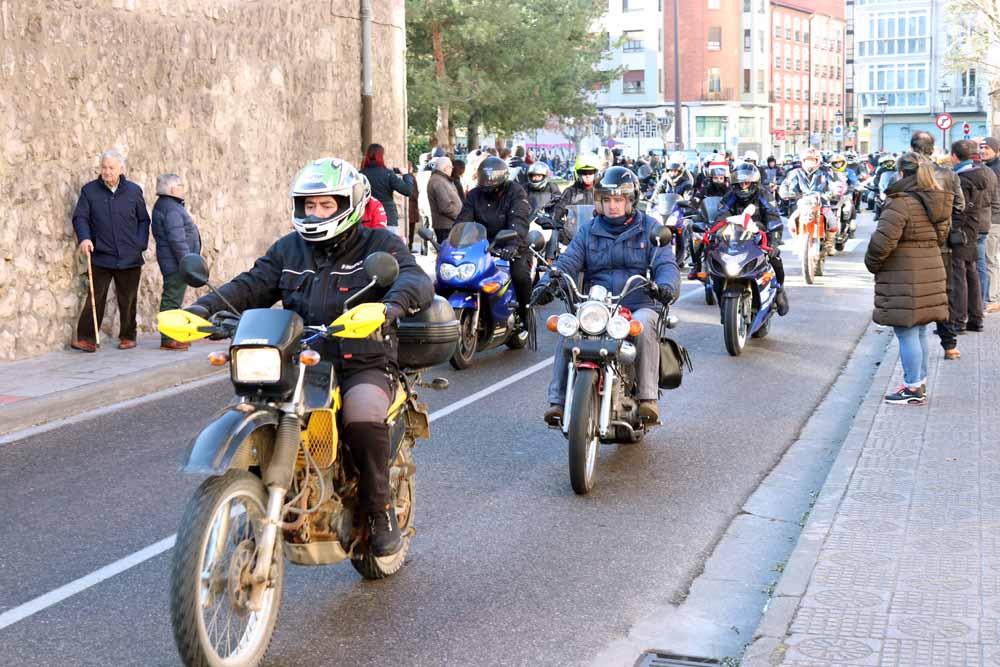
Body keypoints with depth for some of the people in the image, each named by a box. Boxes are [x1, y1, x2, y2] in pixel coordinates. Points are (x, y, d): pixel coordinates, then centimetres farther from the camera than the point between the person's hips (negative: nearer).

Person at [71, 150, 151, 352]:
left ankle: (127, 337, 22)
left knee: (128, 300, 10)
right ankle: (86, 339, -2)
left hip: (129, 258, 1)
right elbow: (80, 217, 1)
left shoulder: (134, 191, 6)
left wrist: (140, 245, 2)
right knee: (95, 298, -5)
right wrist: (84, 238, -18)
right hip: (101, 257, -1)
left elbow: (143, 220, 13)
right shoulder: (89, 190, 3)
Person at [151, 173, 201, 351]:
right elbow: (177, 239, -23)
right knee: (172, 300, -8)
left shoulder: (162, 205, 18)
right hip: (176, 263, -11)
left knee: (172, 299, 15)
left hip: (172, 263, 11)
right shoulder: (172, 209, -17)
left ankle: (171, 336, 22)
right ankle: (168, 339, -6)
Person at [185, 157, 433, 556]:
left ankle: (379, 510, -12)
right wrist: (205, 307, -10)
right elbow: (251, 286, 9)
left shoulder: (379, 245, 2)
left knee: (363, 416, -34)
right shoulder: (288, 249, 17)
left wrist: (393, 304, -39)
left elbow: (416, 280, -15)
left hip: (364, 365, -4)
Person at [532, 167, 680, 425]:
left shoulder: (649, 228, 9)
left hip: (639, 305, -2)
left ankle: (648, 397, -33)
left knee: (643, 326, -36)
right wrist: (547, 283, -20)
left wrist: (666, 286, -28)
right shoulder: (588, 231, 15)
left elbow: (666, 264, -3)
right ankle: (558, 401, -25)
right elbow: (567, 262, 2)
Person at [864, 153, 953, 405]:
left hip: (903, 278, -9)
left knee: (906, 333, -1)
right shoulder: (938, 202, 10)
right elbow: (941, 236, 20)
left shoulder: (900, 202, -18)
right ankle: (920, 383, 27)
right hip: (931, 272, 9)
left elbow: (883, 241, -22)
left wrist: (872, 263, -5)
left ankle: (913, 389, 3)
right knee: (919, 332, 18)